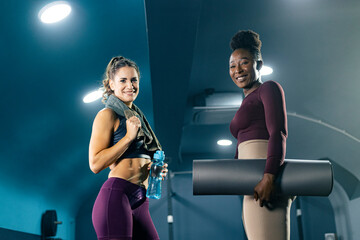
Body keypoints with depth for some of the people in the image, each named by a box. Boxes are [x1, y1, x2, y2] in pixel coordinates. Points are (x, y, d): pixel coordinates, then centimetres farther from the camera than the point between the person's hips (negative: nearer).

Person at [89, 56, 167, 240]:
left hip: (140, 201, 8)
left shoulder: (136, 116, 21)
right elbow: (95, 164, -12)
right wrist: (129, 136, -13)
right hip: (115, 195, -8)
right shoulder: (108, 115, -2)